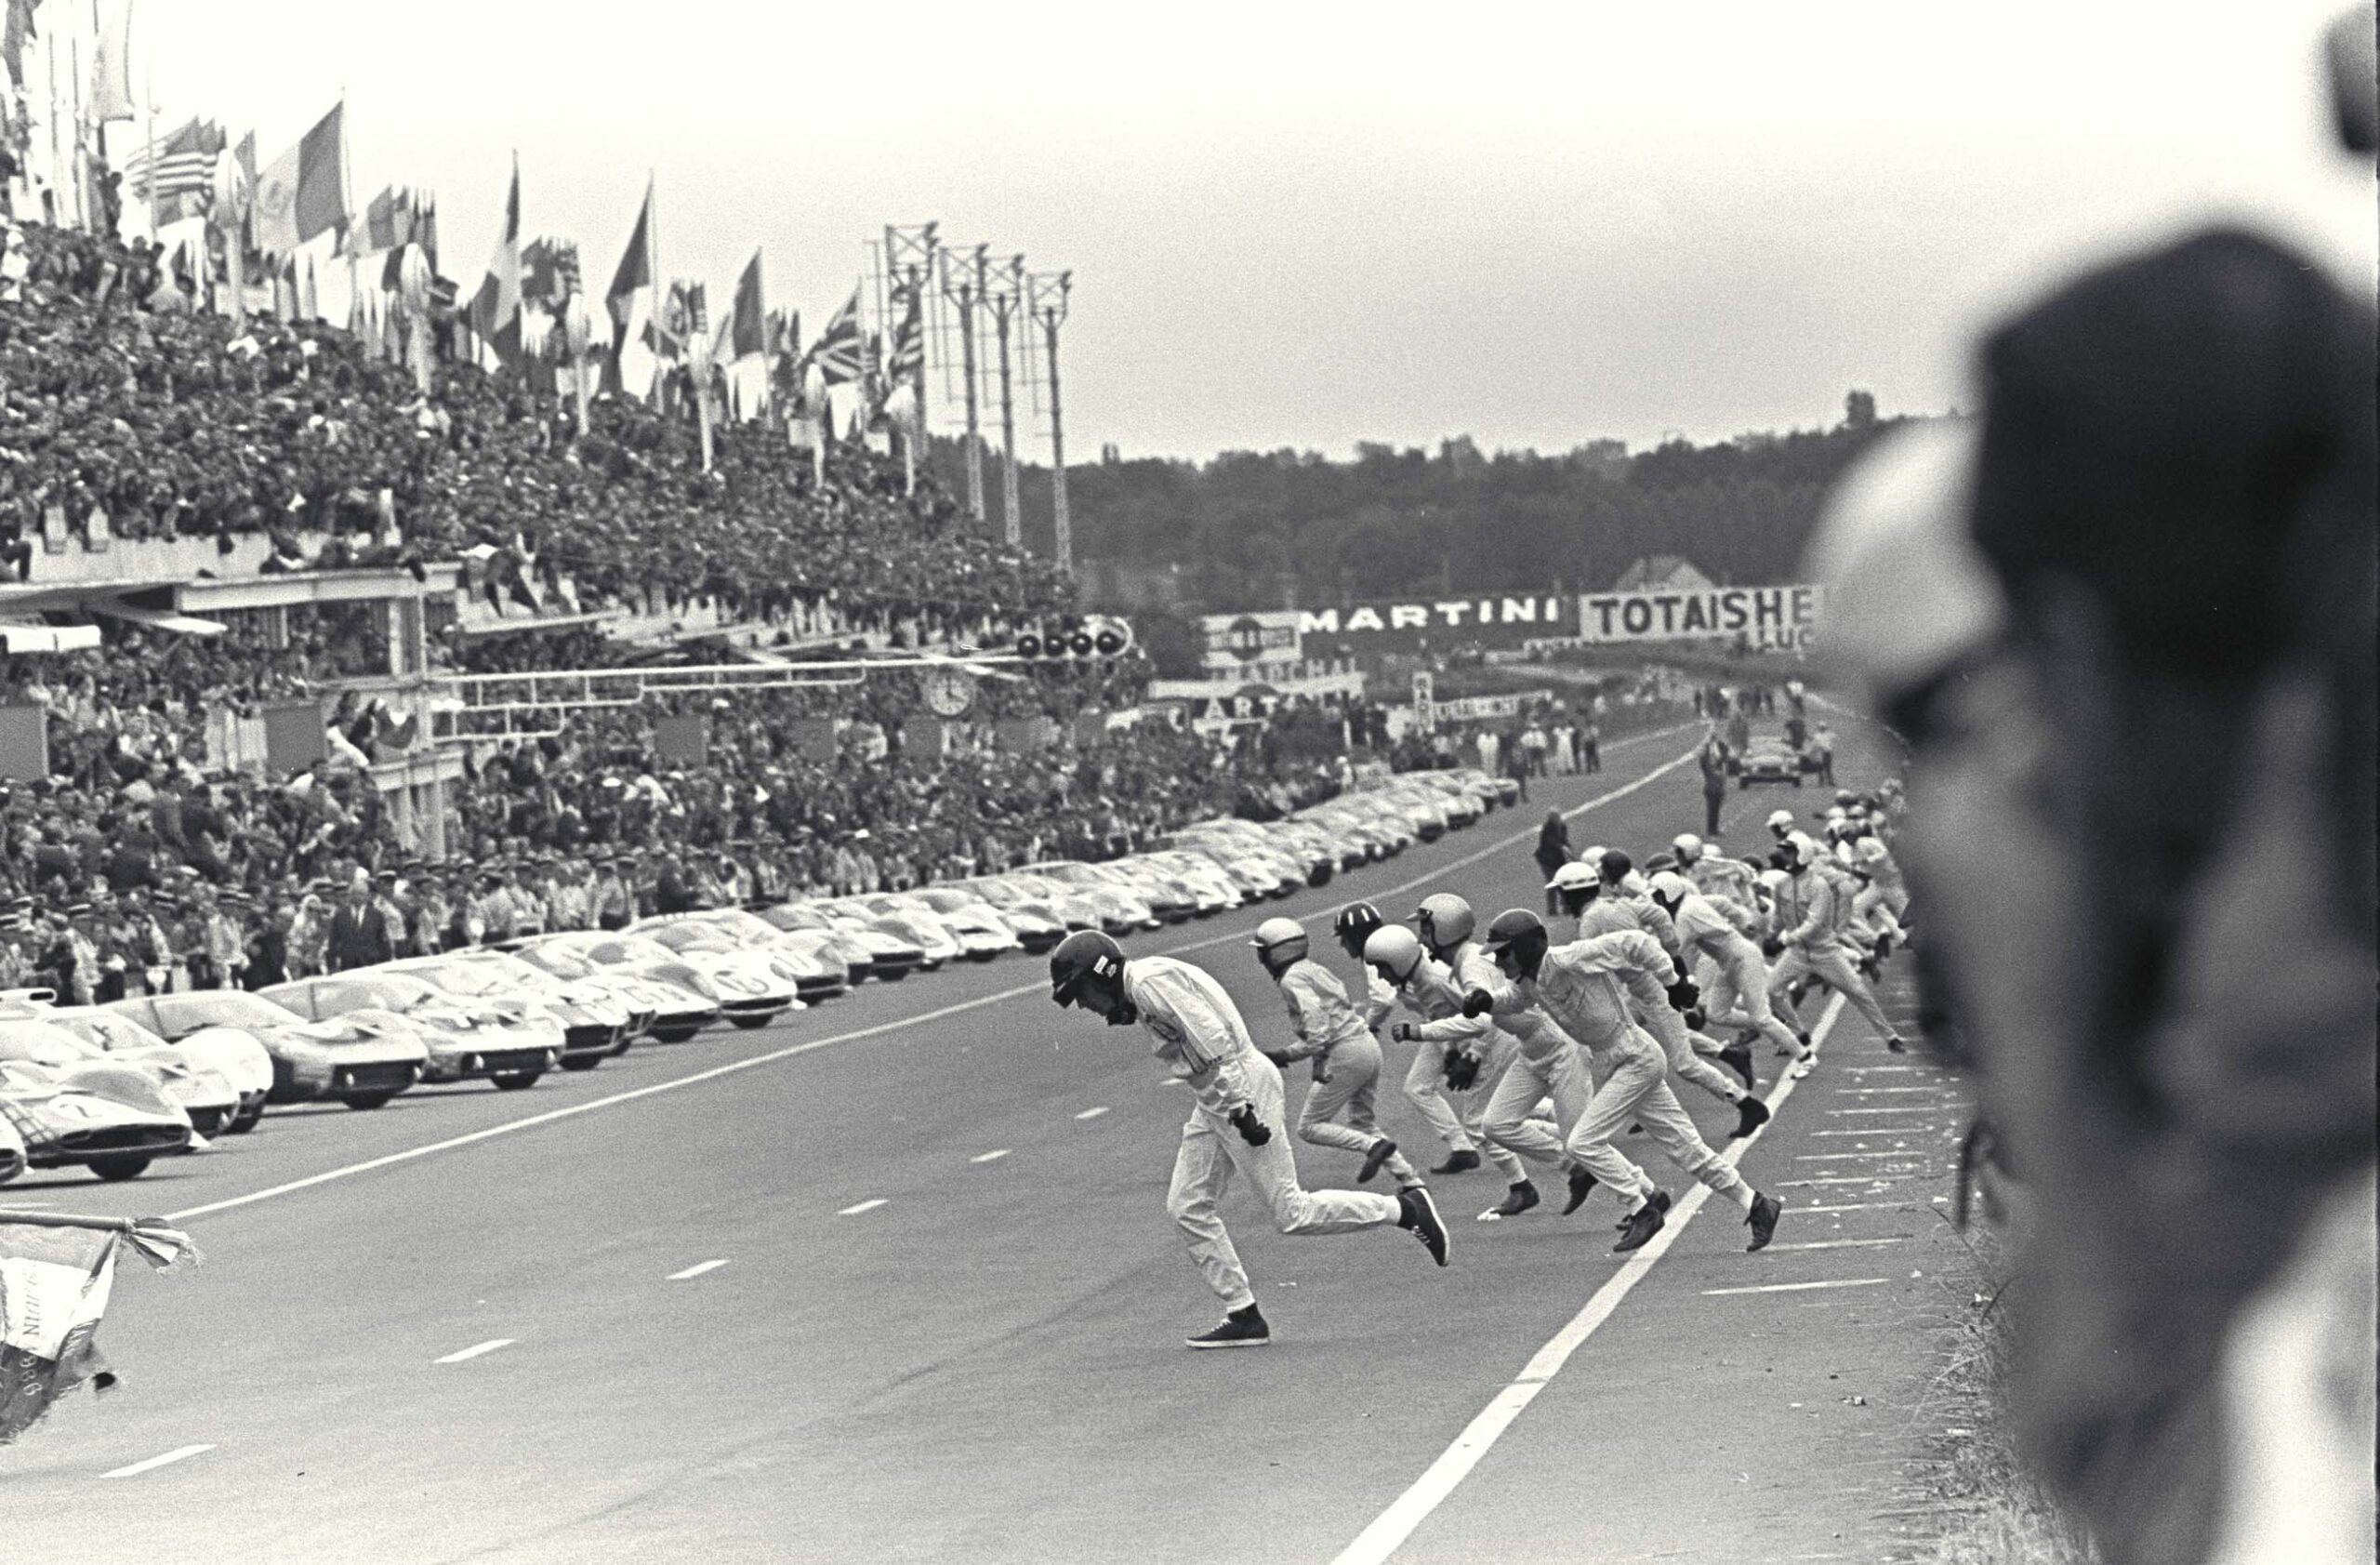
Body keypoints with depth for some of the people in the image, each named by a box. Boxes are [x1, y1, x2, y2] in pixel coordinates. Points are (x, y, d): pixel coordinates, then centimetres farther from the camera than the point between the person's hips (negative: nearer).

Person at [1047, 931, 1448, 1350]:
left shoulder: (1150, 981, -16)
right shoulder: (1137, 993, 15)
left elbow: (1212, 1038, -24)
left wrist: (1239, 1109, -26)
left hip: (1239, 1086, -10)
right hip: (1212, 1103, 10)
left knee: (1291, 1214, -7)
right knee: (1187, 1207, 7)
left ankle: (1406, 1209, 4)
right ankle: (1243, 1316, 8)